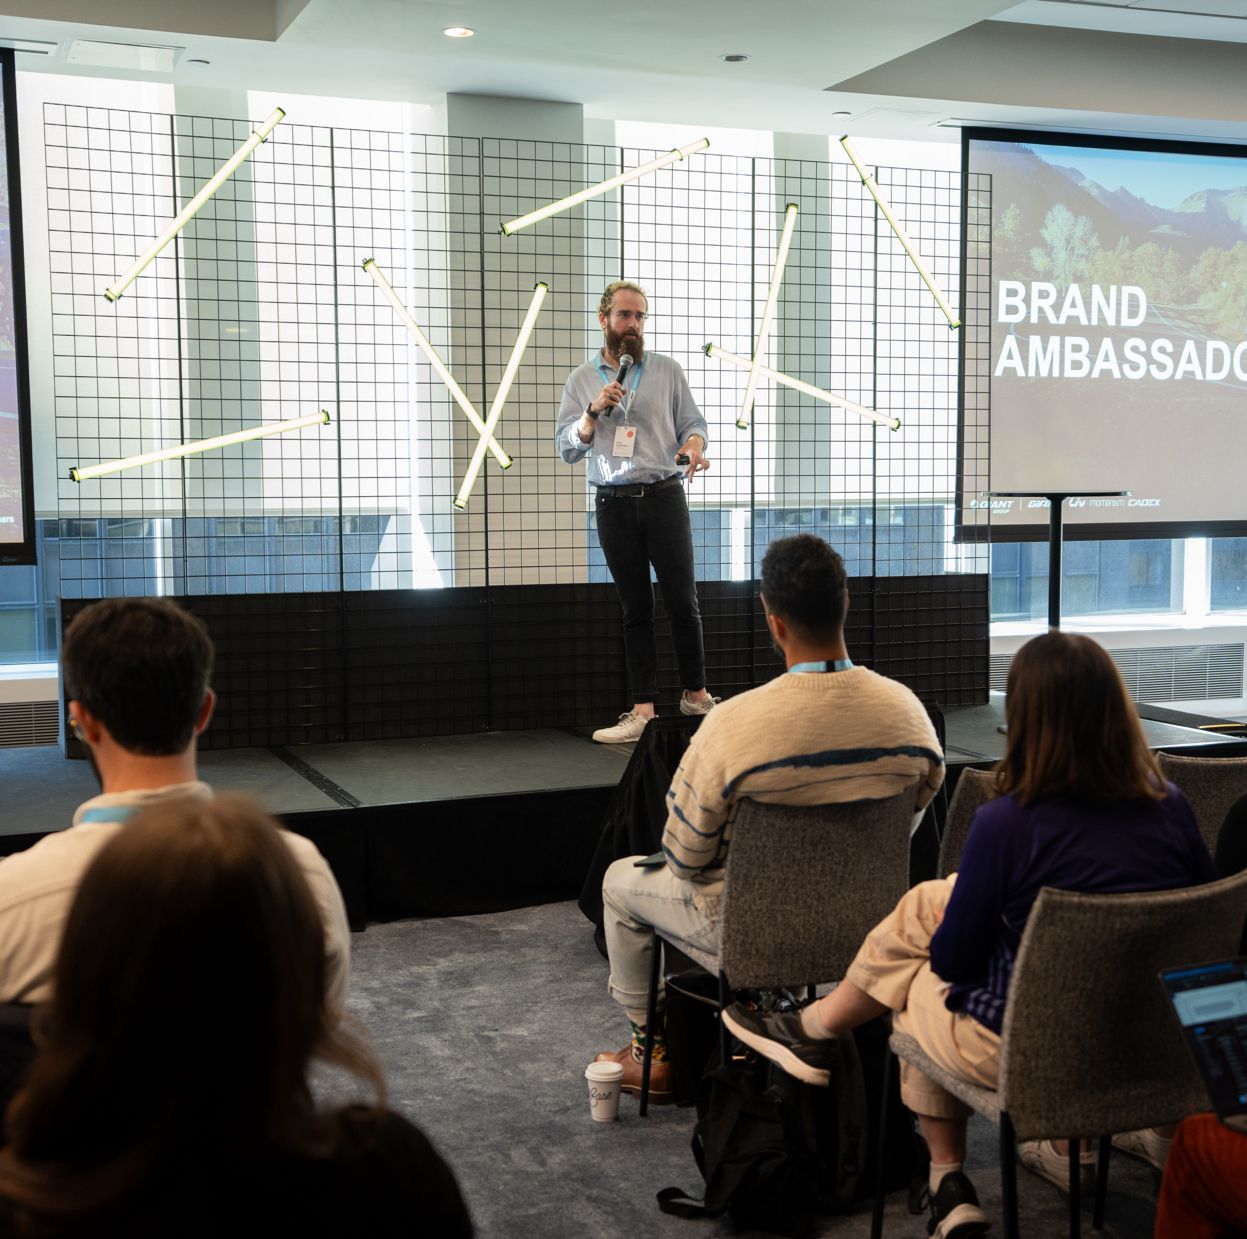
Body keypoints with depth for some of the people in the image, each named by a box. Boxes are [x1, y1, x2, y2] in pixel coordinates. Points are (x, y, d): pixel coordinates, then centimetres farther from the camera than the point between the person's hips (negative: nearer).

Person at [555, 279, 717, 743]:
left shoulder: (667, 370, 8)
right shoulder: (581, 380, 10)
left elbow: (693, 423, 7)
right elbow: (567, 449, 6)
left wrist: (695, 445, -16)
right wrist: (595, 411, -9)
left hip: (663, 497, -1)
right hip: (613, 505, 1)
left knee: (682, 601, -1)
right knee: (635, 609, 6)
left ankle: (696, 695, 15)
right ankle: (642, 711, 9)